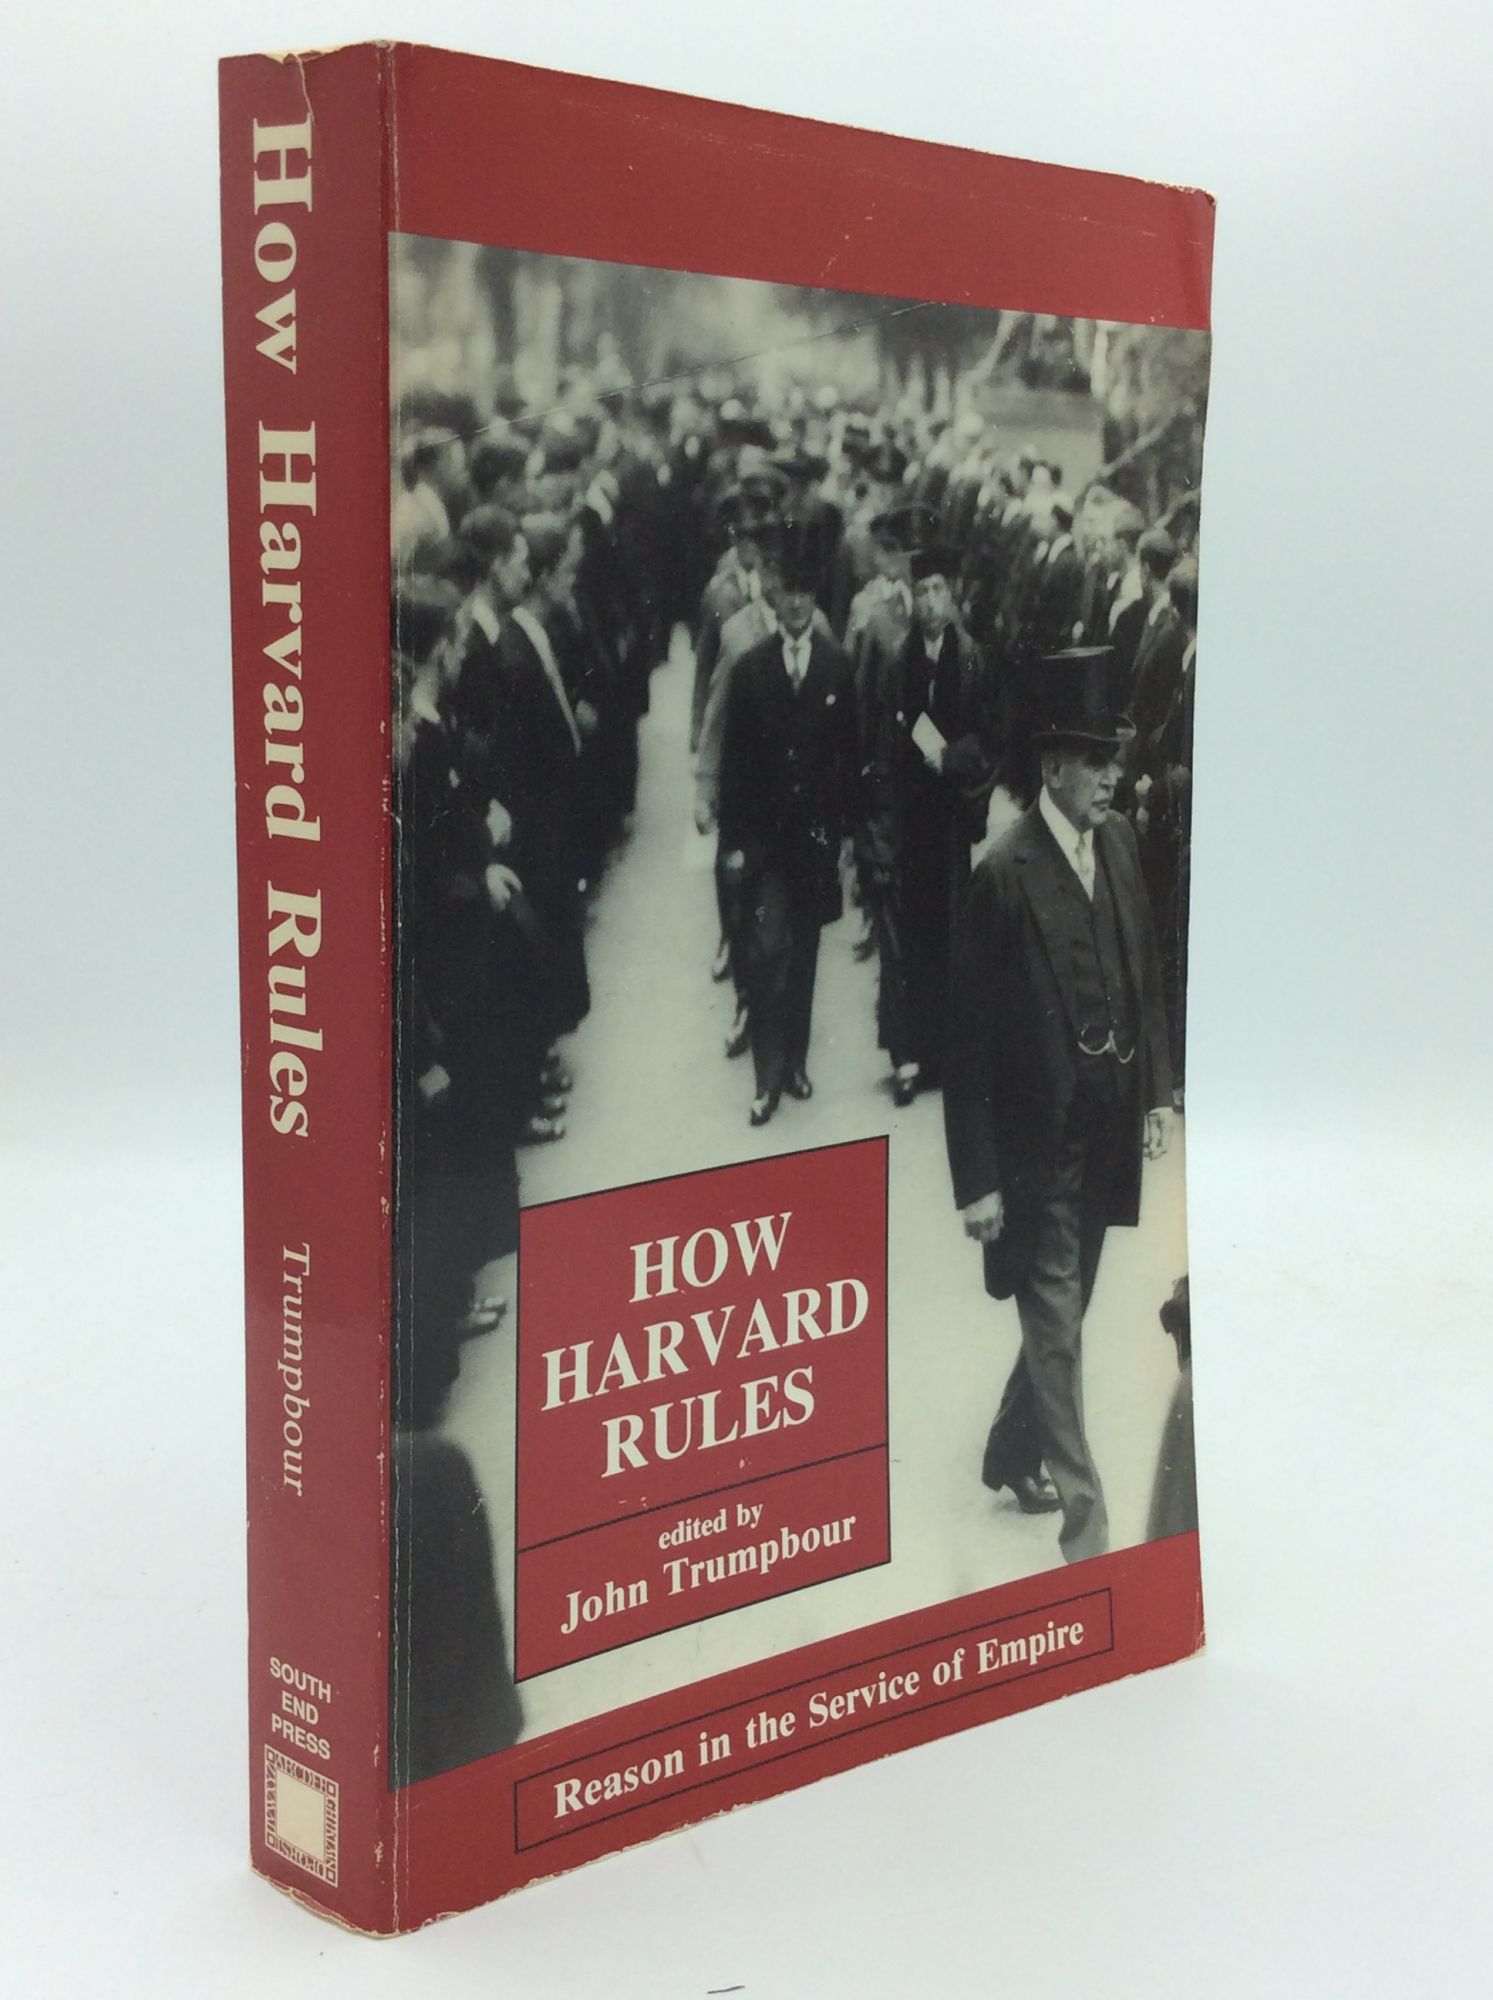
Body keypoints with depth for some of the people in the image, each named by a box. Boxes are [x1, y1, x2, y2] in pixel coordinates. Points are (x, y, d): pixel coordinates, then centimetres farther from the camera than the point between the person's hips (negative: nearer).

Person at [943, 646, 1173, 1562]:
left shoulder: (1121, 841, 2)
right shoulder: (1007, 874, -20)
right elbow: (970, 1039, -17)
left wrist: (1158, 1090, 9)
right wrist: (977, 1179, -16)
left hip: (1106, 1134, 7)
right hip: (1038, 1143, -7)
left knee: (1063, 1314, 21)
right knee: (1056, 1330, 1)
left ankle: (1013, 1452, 42)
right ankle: (1084, 1520, 8)